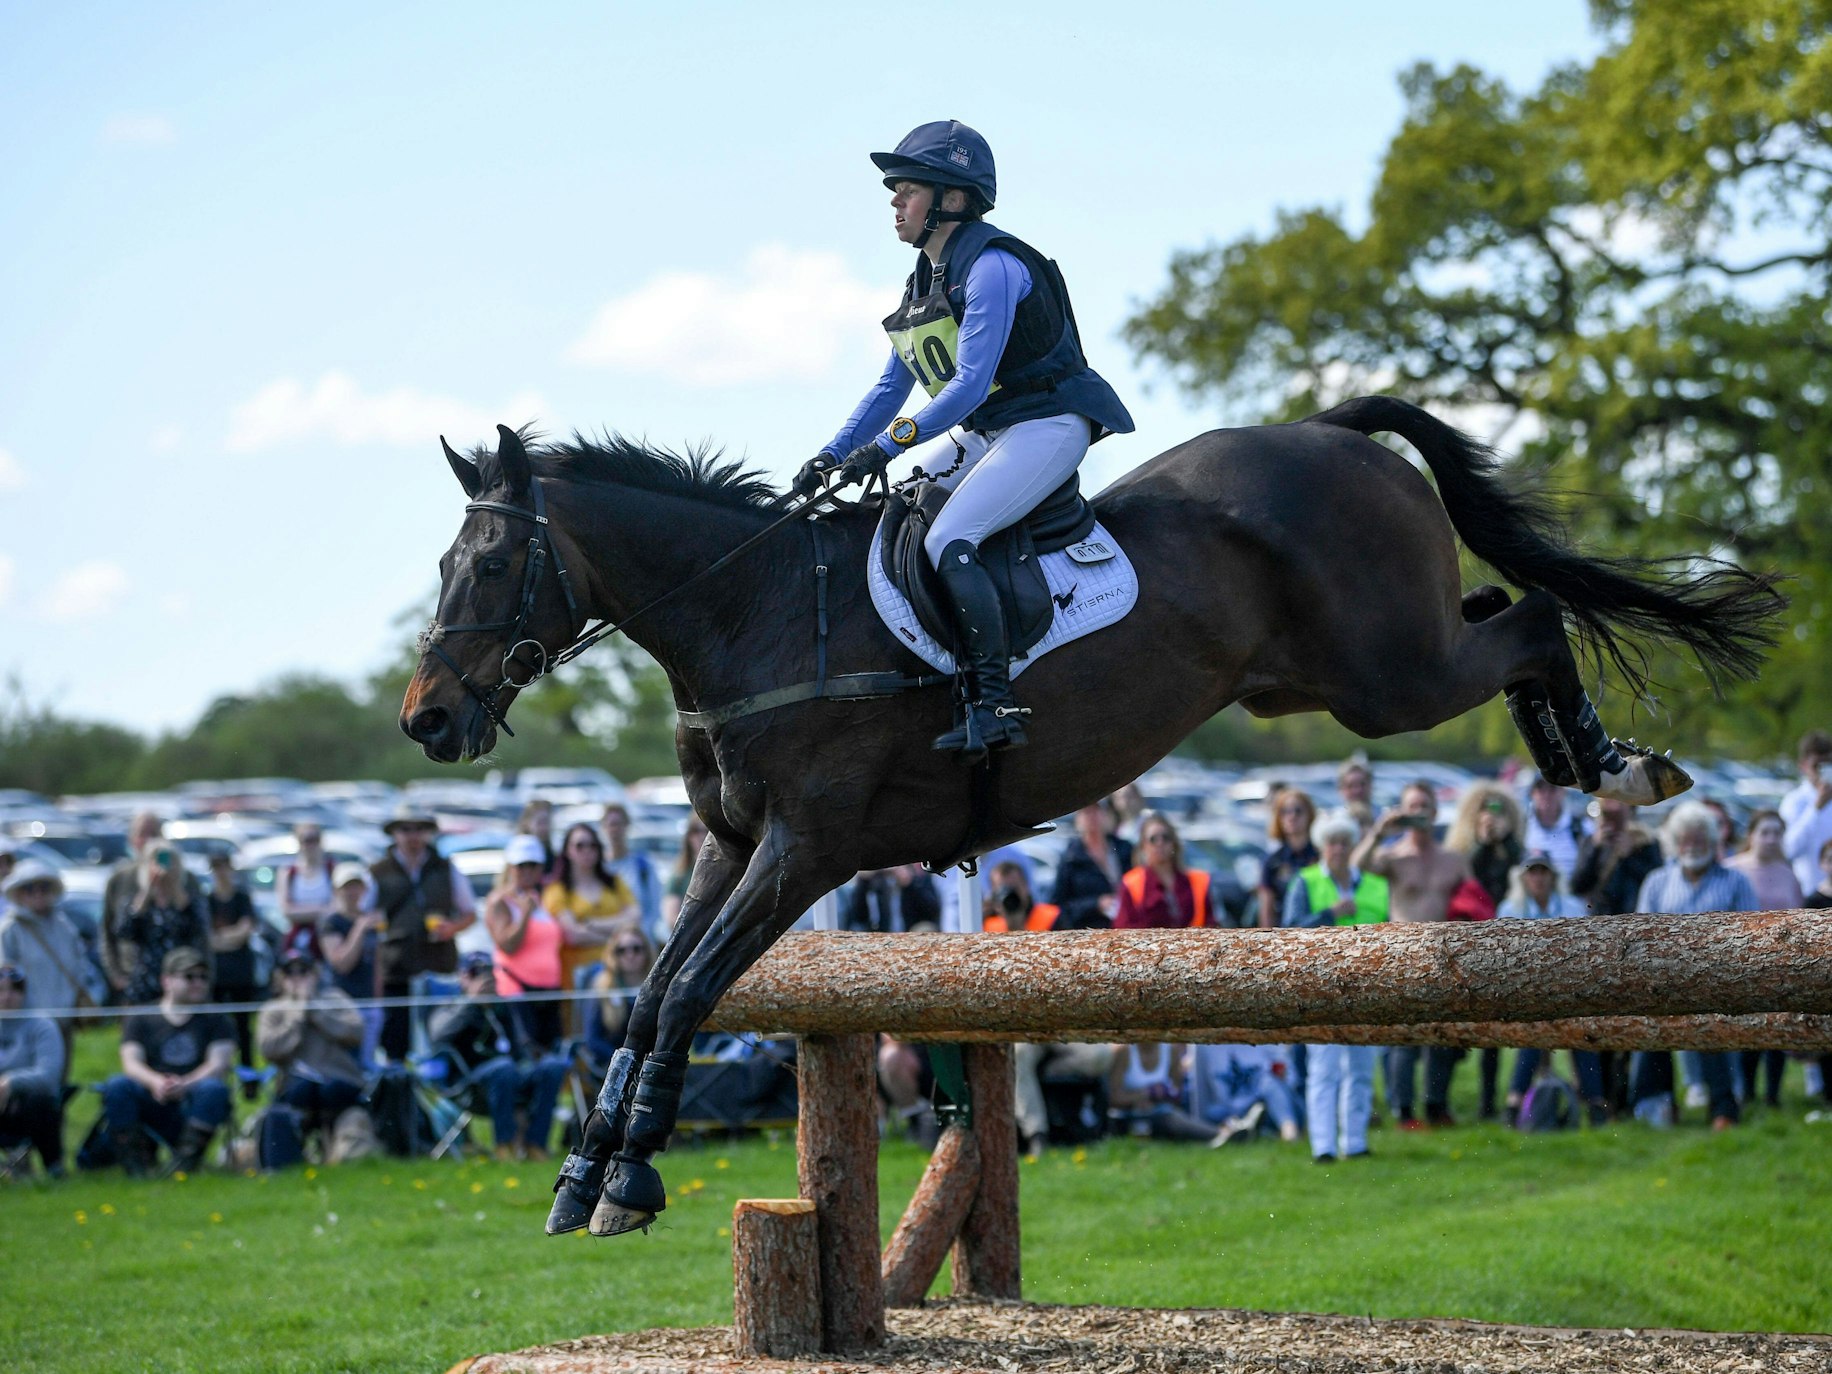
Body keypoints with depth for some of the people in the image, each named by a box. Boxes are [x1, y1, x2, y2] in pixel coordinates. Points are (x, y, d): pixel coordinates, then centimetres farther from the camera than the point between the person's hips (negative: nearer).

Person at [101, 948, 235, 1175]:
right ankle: (135, 1166, -28)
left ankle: (184, 1163, -33)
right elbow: (131, 1062, -1)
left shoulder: (215, 1020, 15)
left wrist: (184, 1084, -23)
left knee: (214, 1088, -32)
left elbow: (219, 1064, -2)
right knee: (117, 1086, -27)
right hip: (152, 1106, 0)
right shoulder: (140, 1020, 15)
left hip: (191, 1105, 0)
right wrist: (155, 1081, -25)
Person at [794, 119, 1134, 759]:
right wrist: (831, 455, 3)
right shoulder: (926, 281, 12)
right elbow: (891, 387, 15)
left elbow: (970, 384, -26)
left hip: (1046, 424, -10)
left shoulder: (991, 265, -18)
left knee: (948, 542, -26)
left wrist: (886, 445, -30)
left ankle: (993, 705, -29)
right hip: (981, 431, 10)